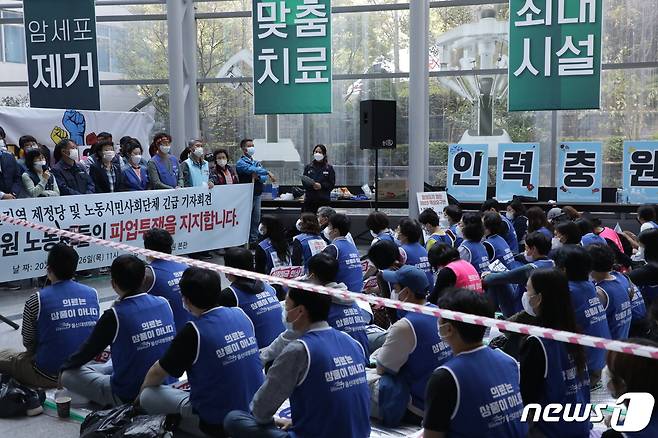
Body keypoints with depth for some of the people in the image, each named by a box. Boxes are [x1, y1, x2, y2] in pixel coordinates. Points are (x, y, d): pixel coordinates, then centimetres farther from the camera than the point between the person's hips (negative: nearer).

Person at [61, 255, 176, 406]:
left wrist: (64, 368, 18)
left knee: (69, 375, 7)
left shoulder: (114, 316, -18)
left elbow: (89, 349, -4)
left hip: (130, 397, -7)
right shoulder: (164, 303, -4)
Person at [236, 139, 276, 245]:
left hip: (257, 195, 6)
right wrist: (268, 172, -25)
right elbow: (251, 169, -21)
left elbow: (265, 178, 9)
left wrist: (258, 177, -12)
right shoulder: (240, 163, -3)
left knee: (256, 220, 9)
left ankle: (254, 241, 16)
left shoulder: (257, 163, 18)